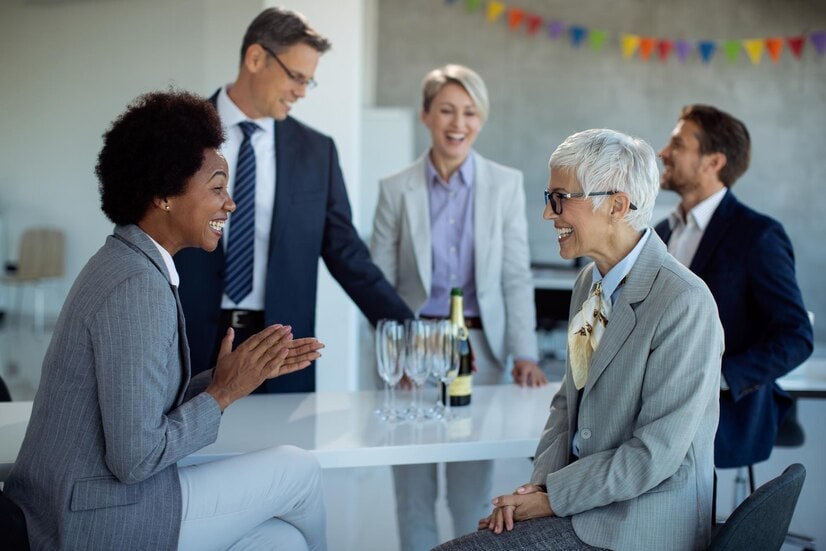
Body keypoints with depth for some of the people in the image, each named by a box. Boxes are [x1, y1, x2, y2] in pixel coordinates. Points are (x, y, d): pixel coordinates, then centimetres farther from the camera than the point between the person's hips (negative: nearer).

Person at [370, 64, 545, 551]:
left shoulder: (506, 184, 1)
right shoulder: (396, 189, 0)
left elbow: (517, 276, 0)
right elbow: (380, 282, 2)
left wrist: (524, 354, -9)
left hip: (479, 345, 0)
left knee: (472, 489, 6)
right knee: (413, 488, 7)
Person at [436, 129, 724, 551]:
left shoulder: (683, 302, -20)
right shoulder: (589, 282, 8)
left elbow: (655, 453, -20)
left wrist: (553, 499, -13)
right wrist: (539, 484, -2)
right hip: (582, 496, 8)